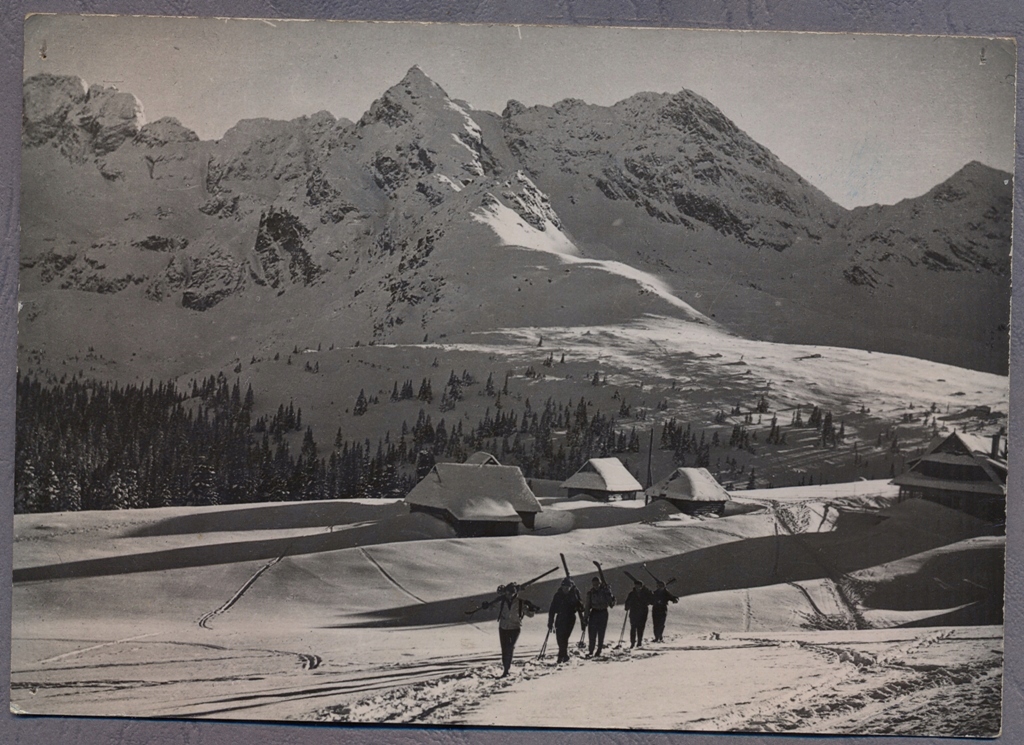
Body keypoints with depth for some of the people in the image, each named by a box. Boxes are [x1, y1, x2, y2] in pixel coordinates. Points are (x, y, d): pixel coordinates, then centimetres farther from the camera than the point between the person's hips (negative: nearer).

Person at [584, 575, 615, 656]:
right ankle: (591, 650, 9)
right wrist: (585, 618, 2)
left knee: (601, 634, 0)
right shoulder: (590, 593, 0)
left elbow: (611, 605, -3)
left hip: (603, 613, -1)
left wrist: (612, 601, -25)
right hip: (594, 613, 1)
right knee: (592, 633, -2)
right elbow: (587, 606, 4)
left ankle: (599, 651, 10)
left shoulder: (605, 591, -5)